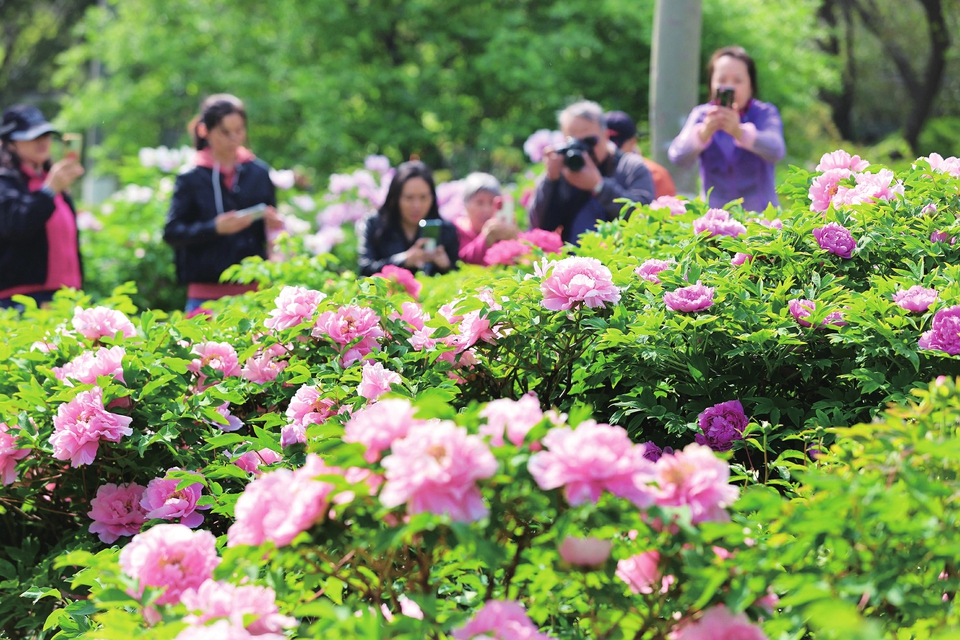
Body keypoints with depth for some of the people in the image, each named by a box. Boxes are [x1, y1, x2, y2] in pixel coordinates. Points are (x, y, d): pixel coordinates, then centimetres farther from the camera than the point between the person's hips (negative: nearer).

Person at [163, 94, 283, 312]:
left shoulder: (259, 172, 9)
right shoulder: (192, 178, 0)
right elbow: (172, 233, -4)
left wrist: (275, 224, -8)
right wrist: (215, 228, -18)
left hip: (253, 290, 2)